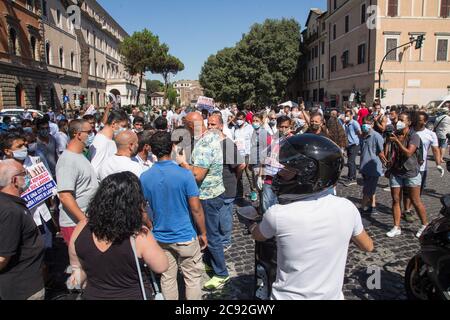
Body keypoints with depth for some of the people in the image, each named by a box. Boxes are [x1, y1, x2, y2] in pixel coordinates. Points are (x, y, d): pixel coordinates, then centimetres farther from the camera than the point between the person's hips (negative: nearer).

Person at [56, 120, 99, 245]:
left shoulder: (81, 156, 12)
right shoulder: (68, 160, -18)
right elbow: (65, 196, -25)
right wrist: (85, 220, -25)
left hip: (89, 219, 9)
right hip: (75, 224, -9)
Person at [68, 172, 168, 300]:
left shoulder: (81, 229, -14)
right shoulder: (139, 236, -28)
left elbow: (77, 267, 2)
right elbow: (161, 267, -15)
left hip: (93, 295, 4)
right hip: (133, 296, -3)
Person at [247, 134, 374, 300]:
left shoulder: (277, 214, -24)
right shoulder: (347, 208, -15)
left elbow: (257, 235, -1)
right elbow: (368, 246, 4)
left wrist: (252, 226, 21)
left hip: (289, 297, -3)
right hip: (332, 296, 3)